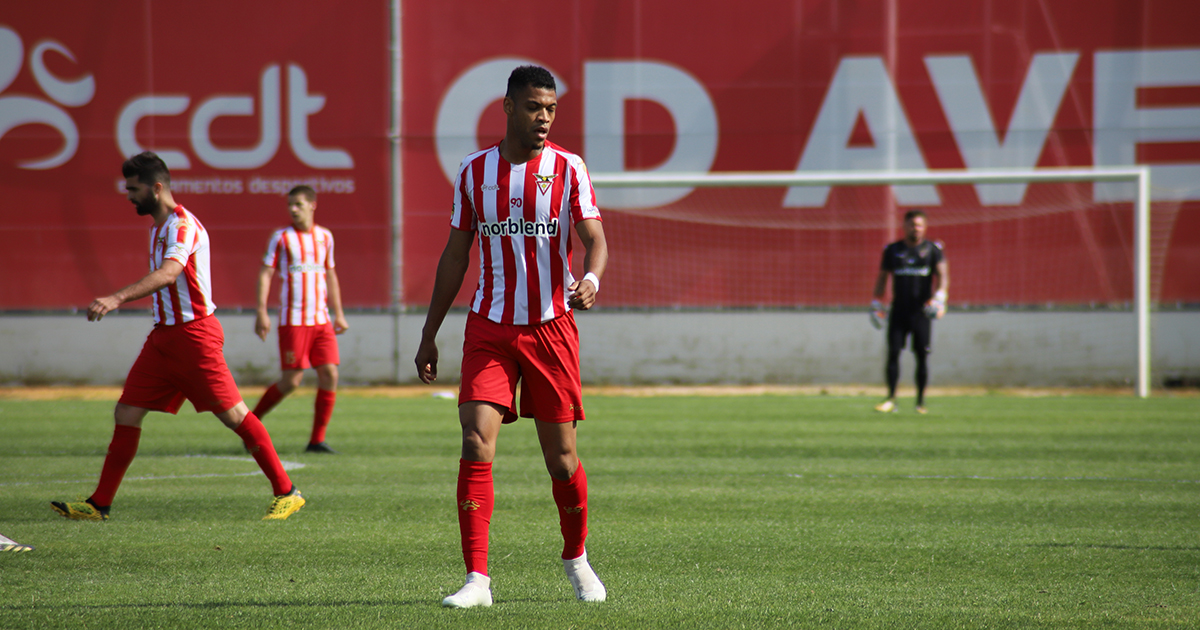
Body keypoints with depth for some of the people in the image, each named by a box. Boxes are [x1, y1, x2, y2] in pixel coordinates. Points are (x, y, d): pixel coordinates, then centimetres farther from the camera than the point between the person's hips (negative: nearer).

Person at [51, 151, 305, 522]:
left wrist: (117, 299, -45)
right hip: (163, 335, 9)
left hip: (194, 334, -9)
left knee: (233, 415, -7)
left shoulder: (182, 225, -16)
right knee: (126, 414, 4)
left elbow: (168, 273, -33)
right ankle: (99, 505, 7)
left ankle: (286, 492, 1)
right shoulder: (158, 226, 15)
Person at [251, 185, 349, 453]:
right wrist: (261, 312, -12)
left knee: (329, 374, -6)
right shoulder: (281, 238, 0)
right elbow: (265, 273, -2)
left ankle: (317, 440, 0)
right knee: (291, 380, -7)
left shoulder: (325, 237, 13)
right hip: (293, 320, -4)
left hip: (321, 319, 4)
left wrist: (338, 313, 20)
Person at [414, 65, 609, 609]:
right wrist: (429, 334, 10)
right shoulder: (474, 171, 4)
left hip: (551, 325, -1)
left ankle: (576, 559, 29)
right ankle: (477, 580, -11)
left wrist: (591, 278, -31)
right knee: (476, 446, -14)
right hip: (489, 328, 1)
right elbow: (455, 256, 10)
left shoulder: (568, 169, -1)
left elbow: (594, 239, -7)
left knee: (561, 460, 3)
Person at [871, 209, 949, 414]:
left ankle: (920, 401, 7)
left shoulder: (932, 250, 3)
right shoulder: (892, 250, 8)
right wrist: (877, 304, 8)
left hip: (922, 311, -1)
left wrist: (939, 298, -20)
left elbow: (942, 275, -4)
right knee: (893, 352, -7)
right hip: (899, 310, 1)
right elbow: (882, 278, 15)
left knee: (921, 356, 0)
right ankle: (891, 399, -6)